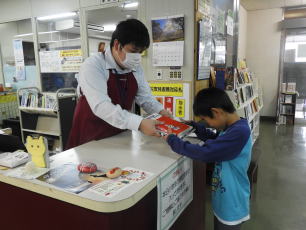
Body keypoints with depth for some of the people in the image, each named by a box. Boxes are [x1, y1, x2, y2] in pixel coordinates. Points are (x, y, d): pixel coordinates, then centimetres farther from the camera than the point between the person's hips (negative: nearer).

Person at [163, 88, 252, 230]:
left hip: (232, 207, -8)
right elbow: (215, 139, 17)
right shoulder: (232, 128, -1)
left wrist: (172, 140, -23)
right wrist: (194, 126, 2)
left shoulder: (239, 132, -30)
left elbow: (205, 153, -33)